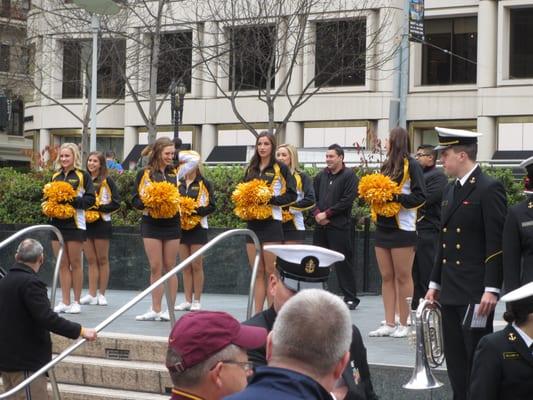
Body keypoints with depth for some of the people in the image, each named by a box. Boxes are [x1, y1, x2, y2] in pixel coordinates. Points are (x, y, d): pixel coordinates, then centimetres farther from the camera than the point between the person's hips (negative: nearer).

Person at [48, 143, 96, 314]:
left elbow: (90, 199, -7)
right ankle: (65, 301, 8)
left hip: (75, 224, -5)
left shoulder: (82, 176, -1)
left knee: (75, 264, 1)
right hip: (57, 223, 5)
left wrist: (73, 201, -20)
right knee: (62, 264, 5)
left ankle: (76, 302, 7)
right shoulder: (55, 176, 14)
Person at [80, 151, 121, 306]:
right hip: (85, 223, 4)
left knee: (102, 260, 4)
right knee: (91, 260, 6)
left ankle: (102, 294, 9)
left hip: (101, 223, -4)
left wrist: (98, 208, -15)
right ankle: (92, 295, 7)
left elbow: (116, 202, -7)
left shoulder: (107, 181, -4)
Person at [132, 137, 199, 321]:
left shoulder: (175, 172, 7)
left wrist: (177, 155, 6)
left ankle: (170, 309, 6)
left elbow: (194, 159, 7)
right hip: (151, 224, -2)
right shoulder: (145, 173, 0)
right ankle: (156, 310, 3)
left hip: (172, 224, 2)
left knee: (169, 267, 4)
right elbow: (135, 200, -1)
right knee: (155, 268, -1)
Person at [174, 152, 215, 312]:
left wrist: (194, 211, -20)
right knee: (185, 266, 6)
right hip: (181, 226, 4)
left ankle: (197, 301, 3)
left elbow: (211, 206, -7)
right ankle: (187, 301, 10)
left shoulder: (204, 184, -1)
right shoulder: (178, 183, 11)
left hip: (197, 227, -4)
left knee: (196, 265, -3)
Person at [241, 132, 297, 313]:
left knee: (271, 271, -5)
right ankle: (257, 314, 9)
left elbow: (291, 195, -5)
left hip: (271, 222, -6)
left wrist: (272, 200, -17)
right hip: (252, 222, 6)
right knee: (257, 272, 7)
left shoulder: (280, 168, -2)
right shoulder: (250, 169, 15)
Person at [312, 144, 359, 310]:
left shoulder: (349, 176, -3)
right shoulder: (321, 175, 15)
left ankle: (350, 298, 3)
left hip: (339, 226, -6)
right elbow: (312, 196, 12)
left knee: (343, 262, -4)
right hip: (320, 225, 6)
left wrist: (327, 214, -12)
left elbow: (347, 200, -11)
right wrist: (317, 213, -6)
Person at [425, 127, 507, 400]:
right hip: (451, 291, 8)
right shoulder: (450, 190, 15)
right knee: (455, 359, 10)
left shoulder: (489, 189, -11)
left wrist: (491, 290, -19)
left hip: (476, 293, -8)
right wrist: (435, 283, 18)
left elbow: (497, 244, -14)